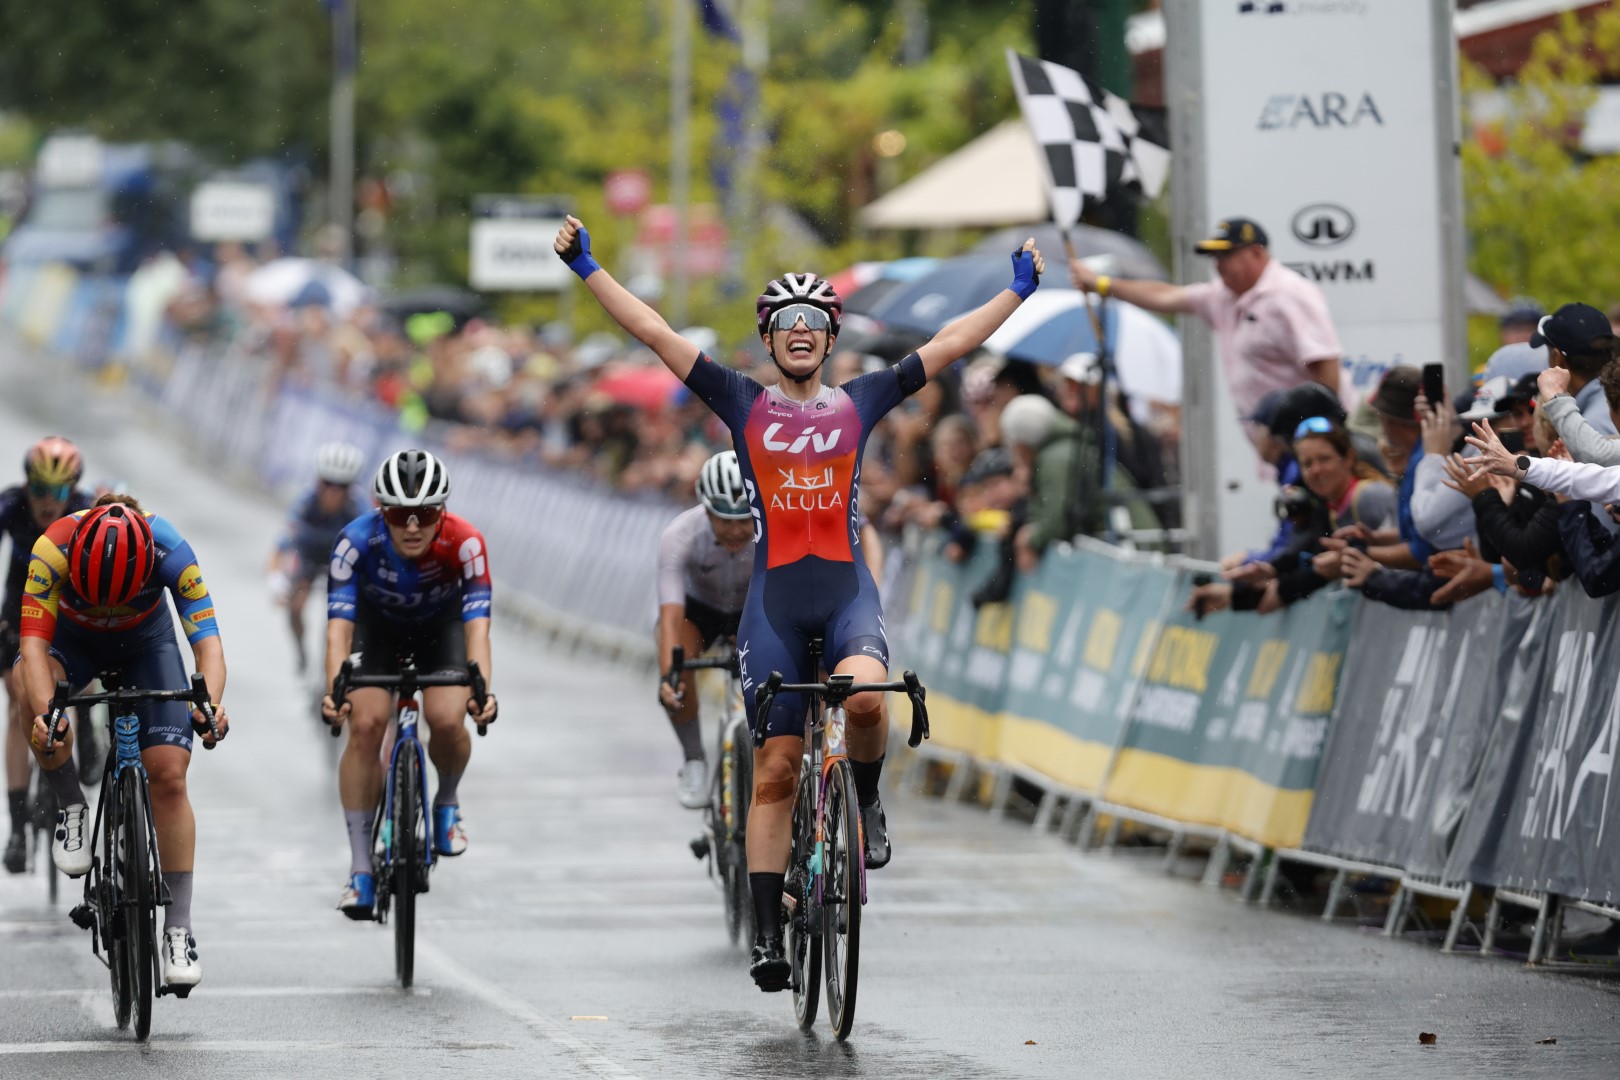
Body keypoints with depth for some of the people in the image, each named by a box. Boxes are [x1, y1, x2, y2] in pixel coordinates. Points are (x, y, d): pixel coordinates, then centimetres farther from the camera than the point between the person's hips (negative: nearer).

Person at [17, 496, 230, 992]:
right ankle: (72, 807, -11)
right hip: (73, 637, 0)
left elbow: (207, 641, -37)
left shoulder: (171, 551, -35)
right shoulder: (53, 548, -36)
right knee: (32, 692, -35)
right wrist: (45, 710, -60)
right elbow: (34, 642, -41)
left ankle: (178, 930, -8)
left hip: (146, 641, 0)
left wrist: (210, 705, -57)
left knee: (169, 777, -14)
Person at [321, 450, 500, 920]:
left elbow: (477, 625, -39)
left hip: (441, 624, 0)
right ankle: (360, 868, -10)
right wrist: (334, 690, -54)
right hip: (377, 625, 0)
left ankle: (447, 803, 11)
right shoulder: (357, 542, -34)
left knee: (447, 720, -23)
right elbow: (339, 625, -38)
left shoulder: (464, 543, -34)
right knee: (365, 725, -19)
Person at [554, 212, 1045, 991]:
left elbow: (951, 344, 10)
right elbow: (652, 332, 2)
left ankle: (864, 802, 1)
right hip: (774, 597, 0)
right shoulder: (744, 404, 6)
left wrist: (1019, 290, 9)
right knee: (776, 767, -2)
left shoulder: (859, 402, 8)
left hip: (848, 590, 0)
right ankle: (767, 937, 5)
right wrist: (587, 268, -3)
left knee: (863, 695, -32)